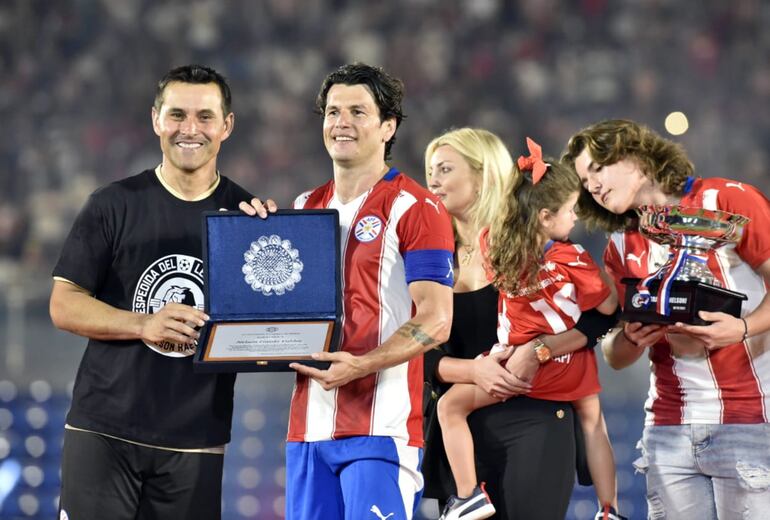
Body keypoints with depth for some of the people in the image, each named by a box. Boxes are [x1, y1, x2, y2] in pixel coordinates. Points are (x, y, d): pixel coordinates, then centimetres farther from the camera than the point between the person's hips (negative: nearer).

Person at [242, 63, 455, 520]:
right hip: (310, 425, 7)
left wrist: (363, 365, -25)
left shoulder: (415, 208, -4)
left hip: (381, 427, -7)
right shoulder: (306, 208, 17)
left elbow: (435, 320, -11)